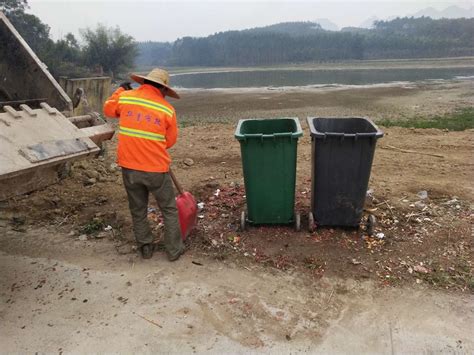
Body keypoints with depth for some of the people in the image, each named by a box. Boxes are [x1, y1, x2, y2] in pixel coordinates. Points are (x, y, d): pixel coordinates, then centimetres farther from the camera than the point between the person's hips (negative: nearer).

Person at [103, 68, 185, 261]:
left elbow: (108, 109, 21)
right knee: (169, 209, 13)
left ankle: (145, 248, 30)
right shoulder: (167, 109, -4)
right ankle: (174, 250, 19)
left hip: (129, 167, 3)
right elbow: (170, 141, 5)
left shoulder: (125, 97, 0)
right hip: (156, 168, -3)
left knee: (138, 210, 19)